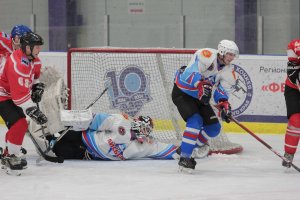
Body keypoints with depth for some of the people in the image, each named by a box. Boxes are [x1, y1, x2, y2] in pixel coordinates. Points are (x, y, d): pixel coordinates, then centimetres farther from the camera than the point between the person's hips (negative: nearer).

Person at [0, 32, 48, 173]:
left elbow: (35, 73, 22)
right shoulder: (17, 64, -34)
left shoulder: (32, 57, -4)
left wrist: (37, 87, 8)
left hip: (13, 95, 10)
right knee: (19, 124, -20)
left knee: (18, 124, 17)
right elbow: (20, 95, -35)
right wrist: (34, 111, -34)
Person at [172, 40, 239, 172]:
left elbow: (217, 86, 16)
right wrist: (201, 84, -52)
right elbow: (190, 72, -35)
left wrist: (223, 103, 0)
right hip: (182, 92, -9)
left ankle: (187, 148, 19)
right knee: (195, 121, -28)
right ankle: (184, 158, -24)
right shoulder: (207, 55, -23)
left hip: (198, 96, 9)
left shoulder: (222, 67, 7)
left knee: (214, 128, 5)